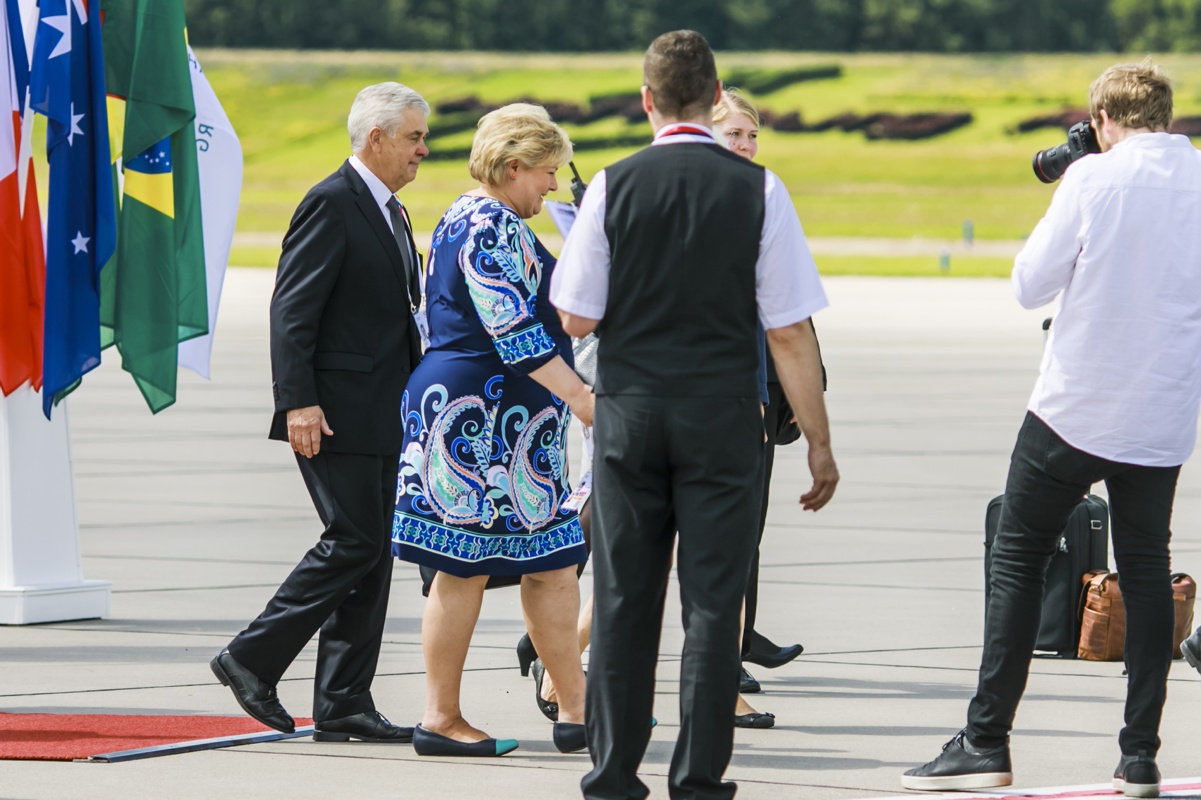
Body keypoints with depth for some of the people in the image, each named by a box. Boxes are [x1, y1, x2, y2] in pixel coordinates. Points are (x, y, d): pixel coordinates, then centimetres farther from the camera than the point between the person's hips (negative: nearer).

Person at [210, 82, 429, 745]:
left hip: (380, 418, 9)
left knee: (371, 554, 6)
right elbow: (291, 310, -16)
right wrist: (298, 403, -23)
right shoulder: (330, 205, -11)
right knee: (353, 542, -12)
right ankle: (252, 659, -2)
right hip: (336, 415, -9)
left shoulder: (389, 211, 18)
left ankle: (343, 706, 7)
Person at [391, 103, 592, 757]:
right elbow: (513, 328, -21)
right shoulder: (492, 226, -14)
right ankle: (441, 719, -1)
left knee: (549, 561, 8)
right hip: (483, 414, -11)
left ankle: (577, 709, 9)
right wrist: (577, 393, -21)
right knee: (465, 565, -5)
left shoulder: (465, 219, 19)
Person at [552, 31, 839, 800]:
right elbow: (790, 333, -5)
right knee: (712, 599, 2)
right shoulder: (757, 189, -5)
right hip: (723, 418, -1)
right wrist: (819, 442, 0)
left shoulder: (613, 187, -3)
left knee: (624, 598, 7)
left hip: (629, 414, 1)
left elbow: (577, 317, 2)